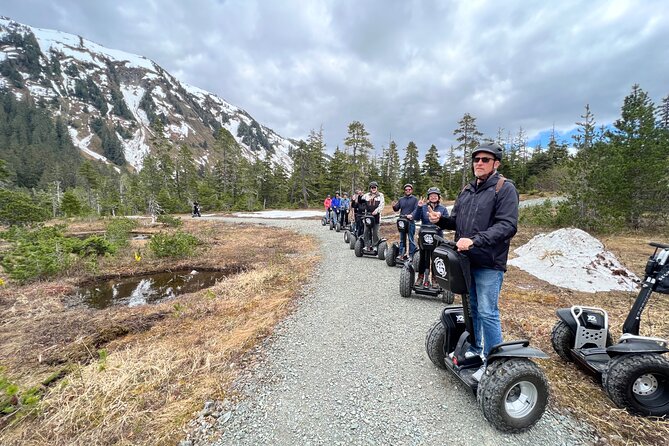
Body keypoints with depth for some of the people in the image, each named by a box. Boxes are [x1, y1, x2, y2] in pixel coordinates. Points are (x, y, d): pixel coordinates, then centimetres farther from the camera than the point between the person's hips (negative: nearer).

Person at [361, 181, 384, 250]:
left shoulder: (380, 195, 8)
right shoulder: (366, 195, 15)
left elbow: (381, 205, -3)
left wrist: (376, 211, -18)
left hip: (376, 215, -2)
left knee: (375, 232, 1)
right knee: (367, 231, -1)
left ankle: (375, 246, 10)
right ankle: (367, 246, 6)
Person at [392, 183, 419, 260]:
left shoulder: (415, 199, 5)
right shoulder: (401, 199, 17)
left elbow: (416, 209, -7)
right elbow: (397, 209, 15)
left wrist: (411, 215, -26)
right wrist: (394, 206, -9)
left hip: (411, 222, -4)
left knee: (411, 239, -2)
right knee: (402, 239, 9)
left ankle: (412, 255, 3)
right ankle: (401, 254, 15)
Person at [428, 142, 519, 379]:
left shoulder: (504, 188, -9)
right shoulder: (466, 190, 13)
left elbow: (507, 225, -19)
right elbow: (456, 221, 18)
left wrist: (475, 241, -28)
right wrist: (441, 220, -3)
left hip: (489, 263, -7)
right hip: (465, 260, 7)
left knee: (487, 313, -2)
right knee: (471, 308, 18)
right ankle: (474, 350, 36)